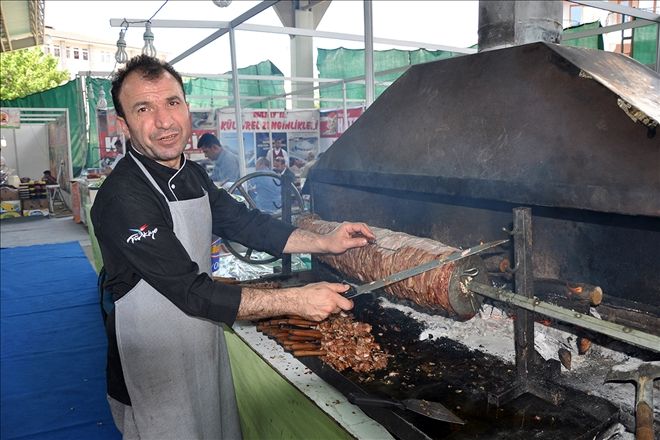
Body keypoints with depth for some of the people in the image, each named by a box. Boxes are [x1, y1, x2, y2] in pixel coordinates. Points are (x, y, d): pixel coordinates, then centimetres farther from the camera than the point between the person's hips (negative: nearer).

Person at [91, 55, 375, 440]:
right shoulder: (123, 199, -26)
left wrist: (325, 243, -2)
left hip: (206, 351, 8)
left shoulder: (193, 176, 2)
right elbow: (192, 293, -29)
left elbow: (243, 221, 8)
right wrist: (296, 300, -28)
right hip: (155, 375, -7)